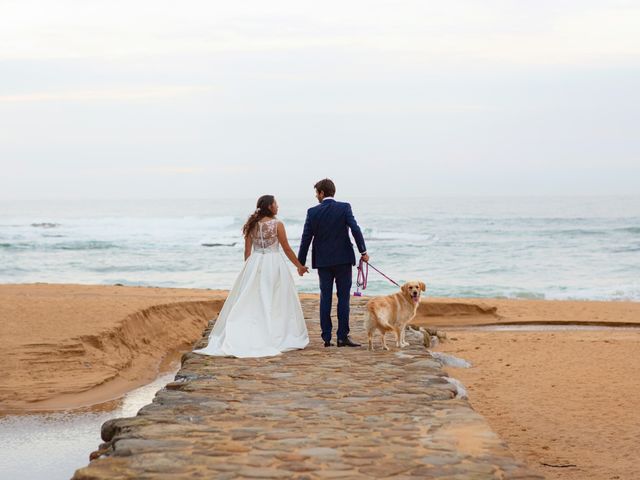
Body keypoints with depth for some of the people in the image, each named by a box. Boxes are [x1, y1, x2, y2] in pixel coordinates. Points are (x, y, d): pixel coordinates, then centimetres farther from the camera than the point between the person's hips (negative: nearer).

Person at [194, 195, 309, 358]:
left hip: (255, 264, 4)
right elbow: (287, 249, -3)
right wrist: (299, 266, 8)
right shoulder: (277, 224, -7)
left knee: (251, 301, 6)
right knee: (275, 302, 3)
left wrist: (248, 270, 17)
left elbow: (247, 251, 6)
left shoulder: (252, 225, 5)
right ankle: (276, 337, 4)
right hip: (274, 264, -4)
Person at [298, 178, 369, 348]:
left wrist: (301, 262, 6)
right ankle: (342, 336, -2)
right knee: (343, 297, 1)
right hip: (343, 259, -1)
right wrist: (363, 251, -6)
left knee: (325, 298, 6)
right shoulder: (344, 207, -4)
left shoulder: (313, 212, -1)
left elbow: (306, 238, 0)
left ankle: (326, 337, 6)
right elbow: (355, 230, -13)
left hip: (323, 261, 1)